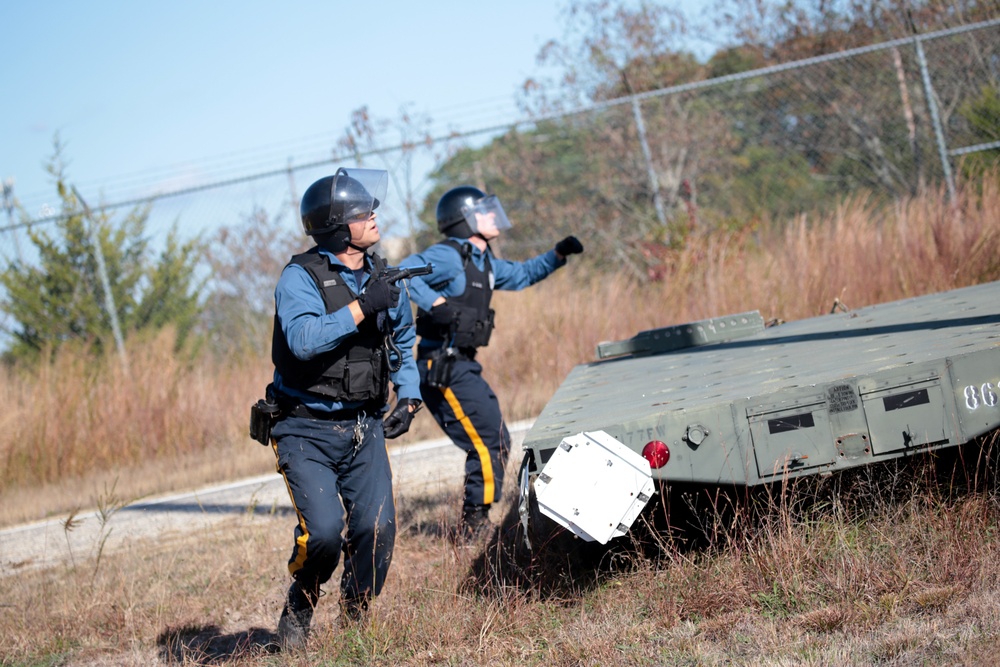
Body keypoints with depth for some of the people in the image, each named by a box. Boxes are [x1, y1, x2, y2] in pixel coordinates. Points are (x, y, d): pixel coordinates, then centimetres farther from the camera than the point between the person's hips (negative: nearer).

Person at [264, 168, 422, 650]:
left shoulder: (383, 279, 8)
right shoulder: (300, 278, -11)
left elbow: (403, 343, 23)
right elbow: (303, 340, -28)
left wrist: (408, 398, 10)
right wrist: (361, 308, -27)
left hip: (364, 429, 5)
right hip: (307, 432, -5)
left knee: (377, 528, -9)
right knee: (323, 531, -20)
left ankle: (354, 622, 14)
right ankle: (298, 611, 10)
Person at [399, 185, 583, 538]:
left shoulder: (483, 263, 16)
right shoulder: (449, 257, -13)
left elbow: (521, 275, 32)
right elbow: (405, 271, -29)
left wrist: (557, 255, 22)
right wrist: (436, 303, -35)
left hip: (463, 366, 10)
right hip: (444, 368, -10)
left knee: (496, 443, 14)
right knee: (490, 444, -10)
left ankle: (474, 523, 21)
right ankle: (474, 523, -2)